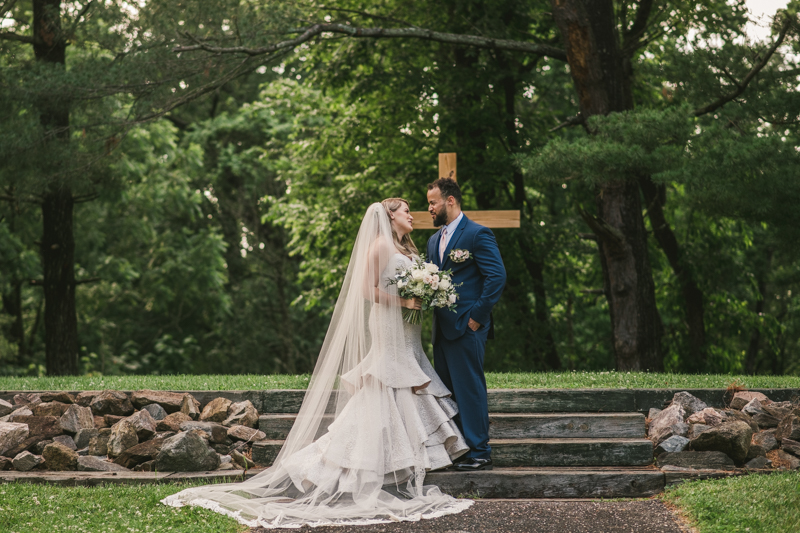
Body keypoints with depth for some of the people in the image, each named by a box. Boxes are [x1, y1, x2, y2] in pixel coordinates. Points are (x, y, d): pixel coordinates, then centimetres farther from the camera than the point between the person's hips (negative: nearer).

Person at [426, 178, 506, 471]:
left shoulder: (478, 234, -7)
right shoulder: (434, 240, 18)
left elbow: (497, 277, -13)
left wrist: (477, 317, -15)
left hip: (466, 328, -8)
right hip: (442, 330, 8)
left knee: (470, 389, -7)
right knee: (446, 391, 10)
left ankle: (479, 453, -2)